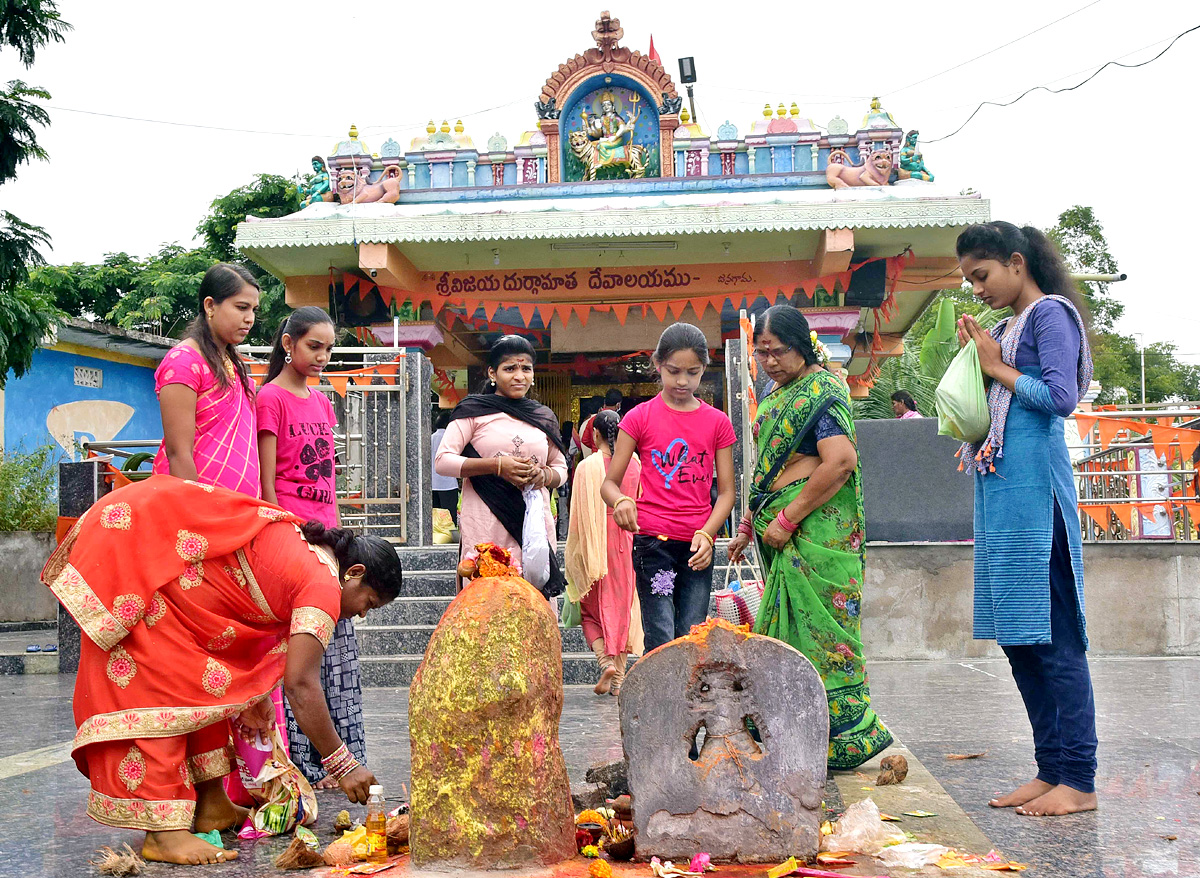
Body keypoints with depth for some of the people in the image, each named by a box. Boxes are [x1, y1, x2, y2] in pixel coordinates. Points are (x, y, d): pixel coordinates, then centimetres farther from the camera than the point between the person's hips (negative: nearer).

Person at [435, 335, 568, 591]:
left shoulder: (544, 418, 17)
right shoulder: (474, 411, 4)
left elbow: (561, 468, 24)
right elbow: (442, 461, -3)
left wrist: (544, 475, 0)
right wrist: (497, 465, -13)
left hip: (534, 523, 4)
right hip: (485, 527, -3)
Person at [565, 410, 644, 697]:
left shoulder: (587, 466, -10)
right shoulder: (635, 464, 1)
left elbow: (580, 515, -8)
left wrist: (576, 554, -1)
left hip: (597, 543, -3)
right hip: (628, 543, 3)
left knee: (593, 609, 10)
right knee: (623, 606, 10)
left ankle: (606, 662, -11)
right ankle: (619, 679, 11)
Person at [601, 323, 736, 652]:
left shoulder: (717, 422, 8)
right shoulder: (640, 418, 2)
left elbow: (726, 491, 8)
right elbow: (609, 483, 2)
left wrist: (706, 534, -9)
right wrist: (621, 501, -22)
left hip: (699, 543, 2)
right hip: (652, 541, -2)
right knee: (661, 641, -8)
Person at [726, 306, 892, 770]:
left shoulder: (822, 391, -10)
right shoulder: (775, 395, 17)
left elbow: (841, 461, -22)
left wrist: (787, 519, -19)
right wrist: (749, 525, 20)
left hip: (814, 526, -9)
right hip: (780, 528, 9)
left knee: (817, 623, -7)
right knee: (786, 625, 10)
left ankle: (846, 738, 2)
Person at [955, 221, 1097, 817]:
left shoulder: (1050, 313, -2)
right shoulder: (1004, 328, 21)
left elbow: (1061, 397, -14)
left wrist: (998, 368, -4)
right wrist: (976, 359, 9)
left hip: (1035, 490, -9)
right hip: (998, 493, 9)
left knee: (1052, 637, -8)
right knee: (1018, 639, 9)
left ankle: (1079, 781, -2)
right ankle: (1051, 770, 16)